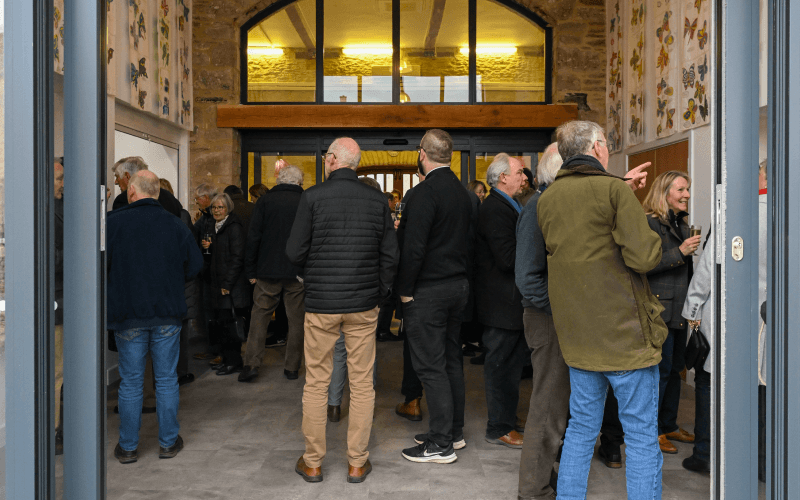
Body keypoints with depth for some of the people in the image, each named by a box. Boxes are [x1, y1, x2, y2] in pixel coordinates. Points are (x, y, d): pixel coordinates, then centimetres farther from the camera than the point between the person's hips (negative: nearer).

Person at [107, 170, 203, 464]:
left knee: (130, 382, 8)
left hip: (127, 315, -1)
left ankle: (128, 447, 17)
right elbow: (194, 267, 3)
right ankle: (168, 442, 19)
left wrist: (123, 279, 13)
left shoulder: (114, 222, -9)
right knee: (167, 380, 11)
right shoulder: (176, 225, -1)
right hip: (167, 314, 2)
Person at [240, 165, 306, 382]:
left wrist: (250, 270, 3)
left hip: (268, 270, 0)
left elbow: (253, 237, -2)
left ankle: (251, 363, 3)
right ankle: (292, 367, 13)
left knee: (260, 316, 8)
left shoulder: (265, 201, 0)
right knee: (296, 319, 8)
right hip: (298, 273, 0)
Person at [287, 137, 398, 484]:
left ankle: (312, 463, 20)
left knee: (315, 384, 10)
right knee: (361, 384, 9)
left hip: (320, 304, -1)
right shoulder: (377, 200, 0)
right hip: (363, 305, 2)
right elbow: (390, 255, 1)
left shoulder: (312, 197, -7)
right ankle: (357, 463, 17)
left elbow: (294, 253, -7)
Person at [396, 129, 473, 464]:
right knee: (451, 360, 16)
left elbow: (413, 247, -19)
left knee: (431, 366, -2)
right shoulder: (461, 192, 10)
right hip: (458, 286, 9)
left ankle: (441, 444, 4)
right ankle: (454, 431, 26)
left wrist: (405, 291, -12)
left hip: (428, 291, -9)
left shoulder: (426, 192, -16)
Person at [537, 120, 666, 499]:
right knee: (642, 435, 4)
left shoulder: (547, 198, 7)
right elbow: (643, 257, -18)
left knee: (581, 428, 17)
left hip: (577, 332, 6)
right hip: (625, 330, -6)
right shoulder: (614, 189, -12)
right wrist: (654, 240, 5)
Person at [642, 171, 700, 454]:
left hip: (679, 310, 9)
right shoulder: (649, 223, -11)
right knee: (660, 370, -4)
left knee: (675, 369, 14)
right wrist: (680, 252, -21)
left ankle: (669, 426, 26)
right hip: (659, 308, -9)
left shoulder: (681, 224, 17)